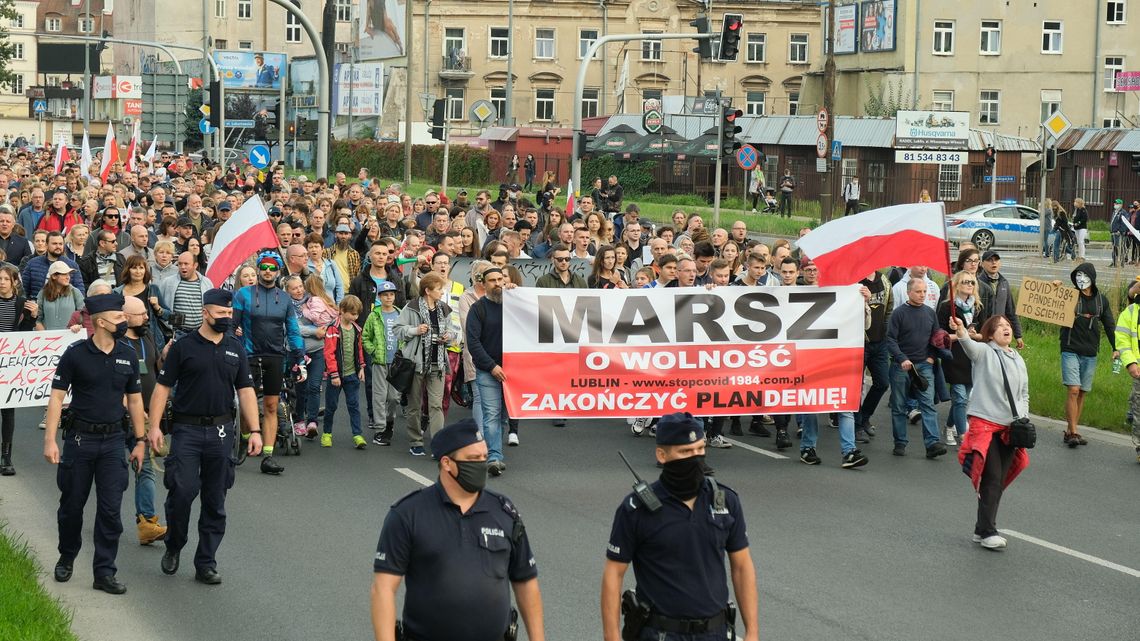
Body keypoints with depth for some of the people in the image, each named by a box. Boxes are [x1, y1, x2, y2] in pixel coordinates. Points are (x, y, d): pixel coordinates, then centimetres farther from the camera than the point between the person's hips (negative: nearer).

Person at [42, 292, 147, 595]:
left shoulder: (128, 356, 4)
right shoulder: (76, 354, -8)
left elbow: (134, 400, 11)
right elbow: (57, 396, -7)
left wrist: (139, 441, 10)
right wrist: (50, 439, -14)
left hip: (113, 440, 2)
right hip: (80, 439, -2)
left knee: (110, 509, -2)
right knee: (72, 504, 9)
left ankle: (104, 572, 4)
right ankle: (67, 558, 31)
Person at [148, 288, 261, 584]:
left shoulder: (235, 349, 10)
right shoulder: (183, 346, -1)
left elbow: (246, 391, 11)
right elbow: (163, 387, -1)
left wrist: (254, 431, 3)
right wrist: (154, 426, -9)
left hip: (221, 431, 3)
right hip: (186, 429, -3)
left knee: (215, 502, 5)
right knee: (182, 491, -11)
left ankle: (206, 564, 12)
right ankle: (173, 548, 14)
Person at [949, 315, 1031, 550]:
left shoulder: (1018, 360, 14)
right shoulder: (984, 352, -4)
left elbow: (1024, 394, 20)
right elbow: (970, 346, -27)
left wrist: (1021, 418, 3)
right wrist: (961, 332, -49)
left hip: (1009, 428, 6)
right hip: (985, 423, -6)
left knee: (1000, 481, 8)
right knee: (991, 479, -12)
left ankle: (982, 529, 18)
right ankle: (987, 531, -7)